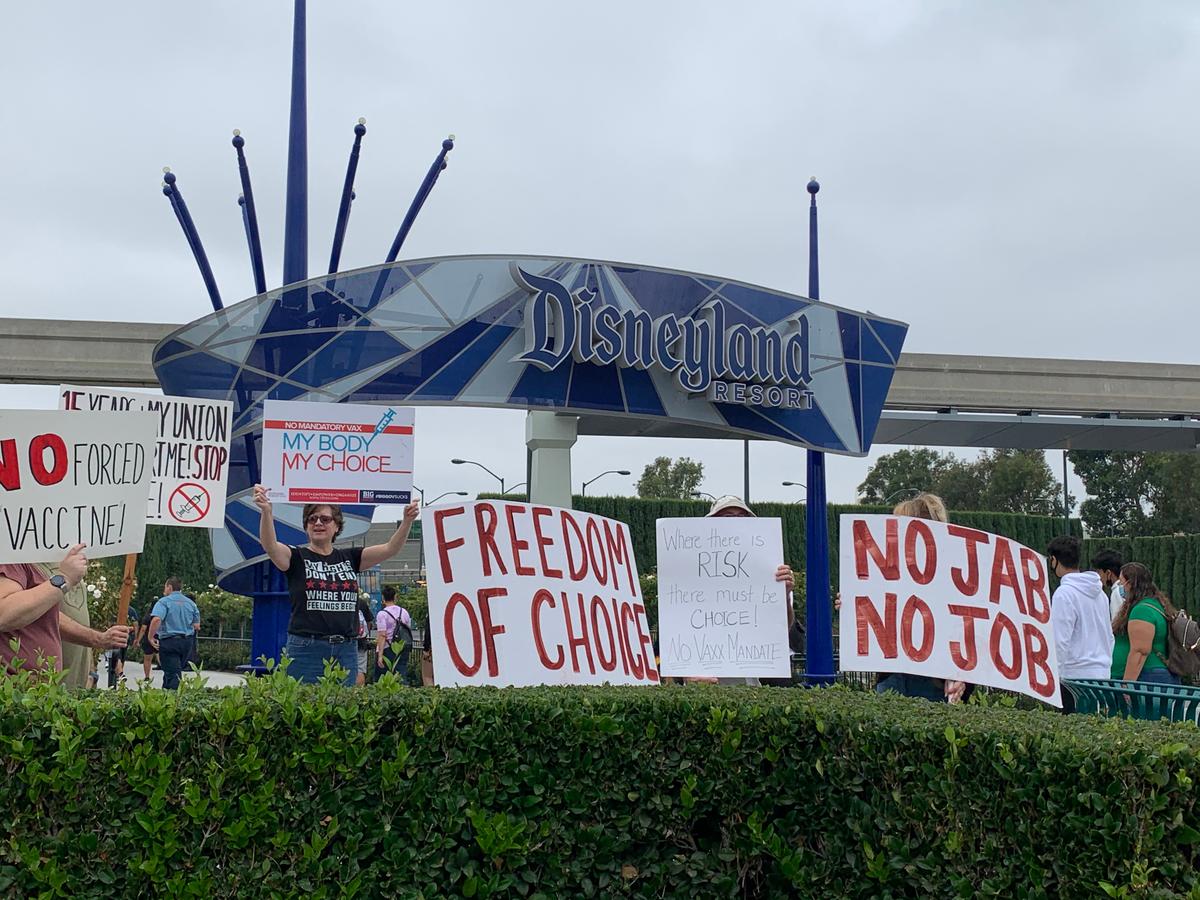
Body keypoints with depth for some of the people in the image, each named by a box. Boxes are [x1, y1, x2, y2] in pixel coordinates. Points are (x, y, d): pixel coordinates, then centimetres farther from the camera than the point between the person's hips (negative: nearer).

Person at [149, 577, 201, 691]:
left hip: (169, 641, -6)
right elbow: (196, 625, 10)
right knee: (175, 671, 18)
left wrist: (151, 637, -13)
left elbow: (156, 619, -23)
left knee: (172, 674, -6)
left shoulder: (164, 601, -7)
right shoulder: (191, 603, 11)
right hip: (187, 642, 6)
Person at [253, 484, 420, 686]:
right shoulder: (297, 558, 3)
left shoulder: (349, 558, 13)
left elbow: (390, 549, 5)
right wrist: (266, 512, -35)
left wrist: (407, 520, -12)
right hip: (306, 650, -3)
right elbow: (270, 546, -17)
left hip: (347, 652, 3)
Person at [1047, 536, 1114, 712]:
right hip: (1102, 674, 8)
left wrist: (1053, 677, -11)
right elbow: (1109, 636, 20)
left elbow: (1060, 640, -15)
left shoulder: (1064, 593, -12)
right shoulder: (1099, 591, 15)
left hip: (1075, 676, -8)